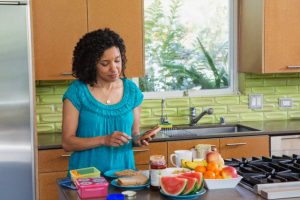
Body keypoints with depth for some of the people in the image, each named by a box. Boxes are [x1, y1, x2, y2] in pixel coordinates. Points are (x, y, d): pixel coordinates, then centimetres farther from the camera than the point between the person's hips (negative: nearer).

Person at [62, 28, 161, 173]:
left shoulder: (131, 90, 5)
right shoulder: (77, 92, -5)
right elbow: (67, 143, -5)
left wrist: (138, 139, -6)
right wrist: (104, 140, -16)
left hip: (123, 170, 2)